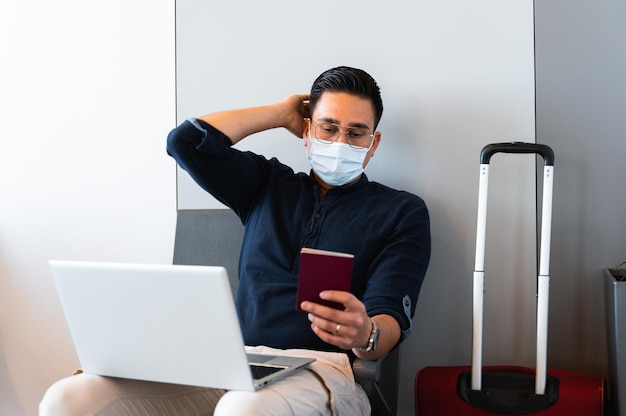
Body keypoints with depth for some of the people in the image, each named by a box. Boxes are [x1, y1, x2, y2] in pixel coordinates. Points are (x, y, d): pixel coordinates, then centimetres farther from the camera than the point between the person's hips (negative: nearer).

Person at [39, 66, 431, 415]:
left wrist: (366, 335, -26)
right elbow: (187, 141, 14)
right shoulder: (270, 184, 23)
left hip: (322, 370, -4)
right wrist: (282, 113, 20)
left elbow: (391, 319, -1)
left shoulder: (403, 211, 11)